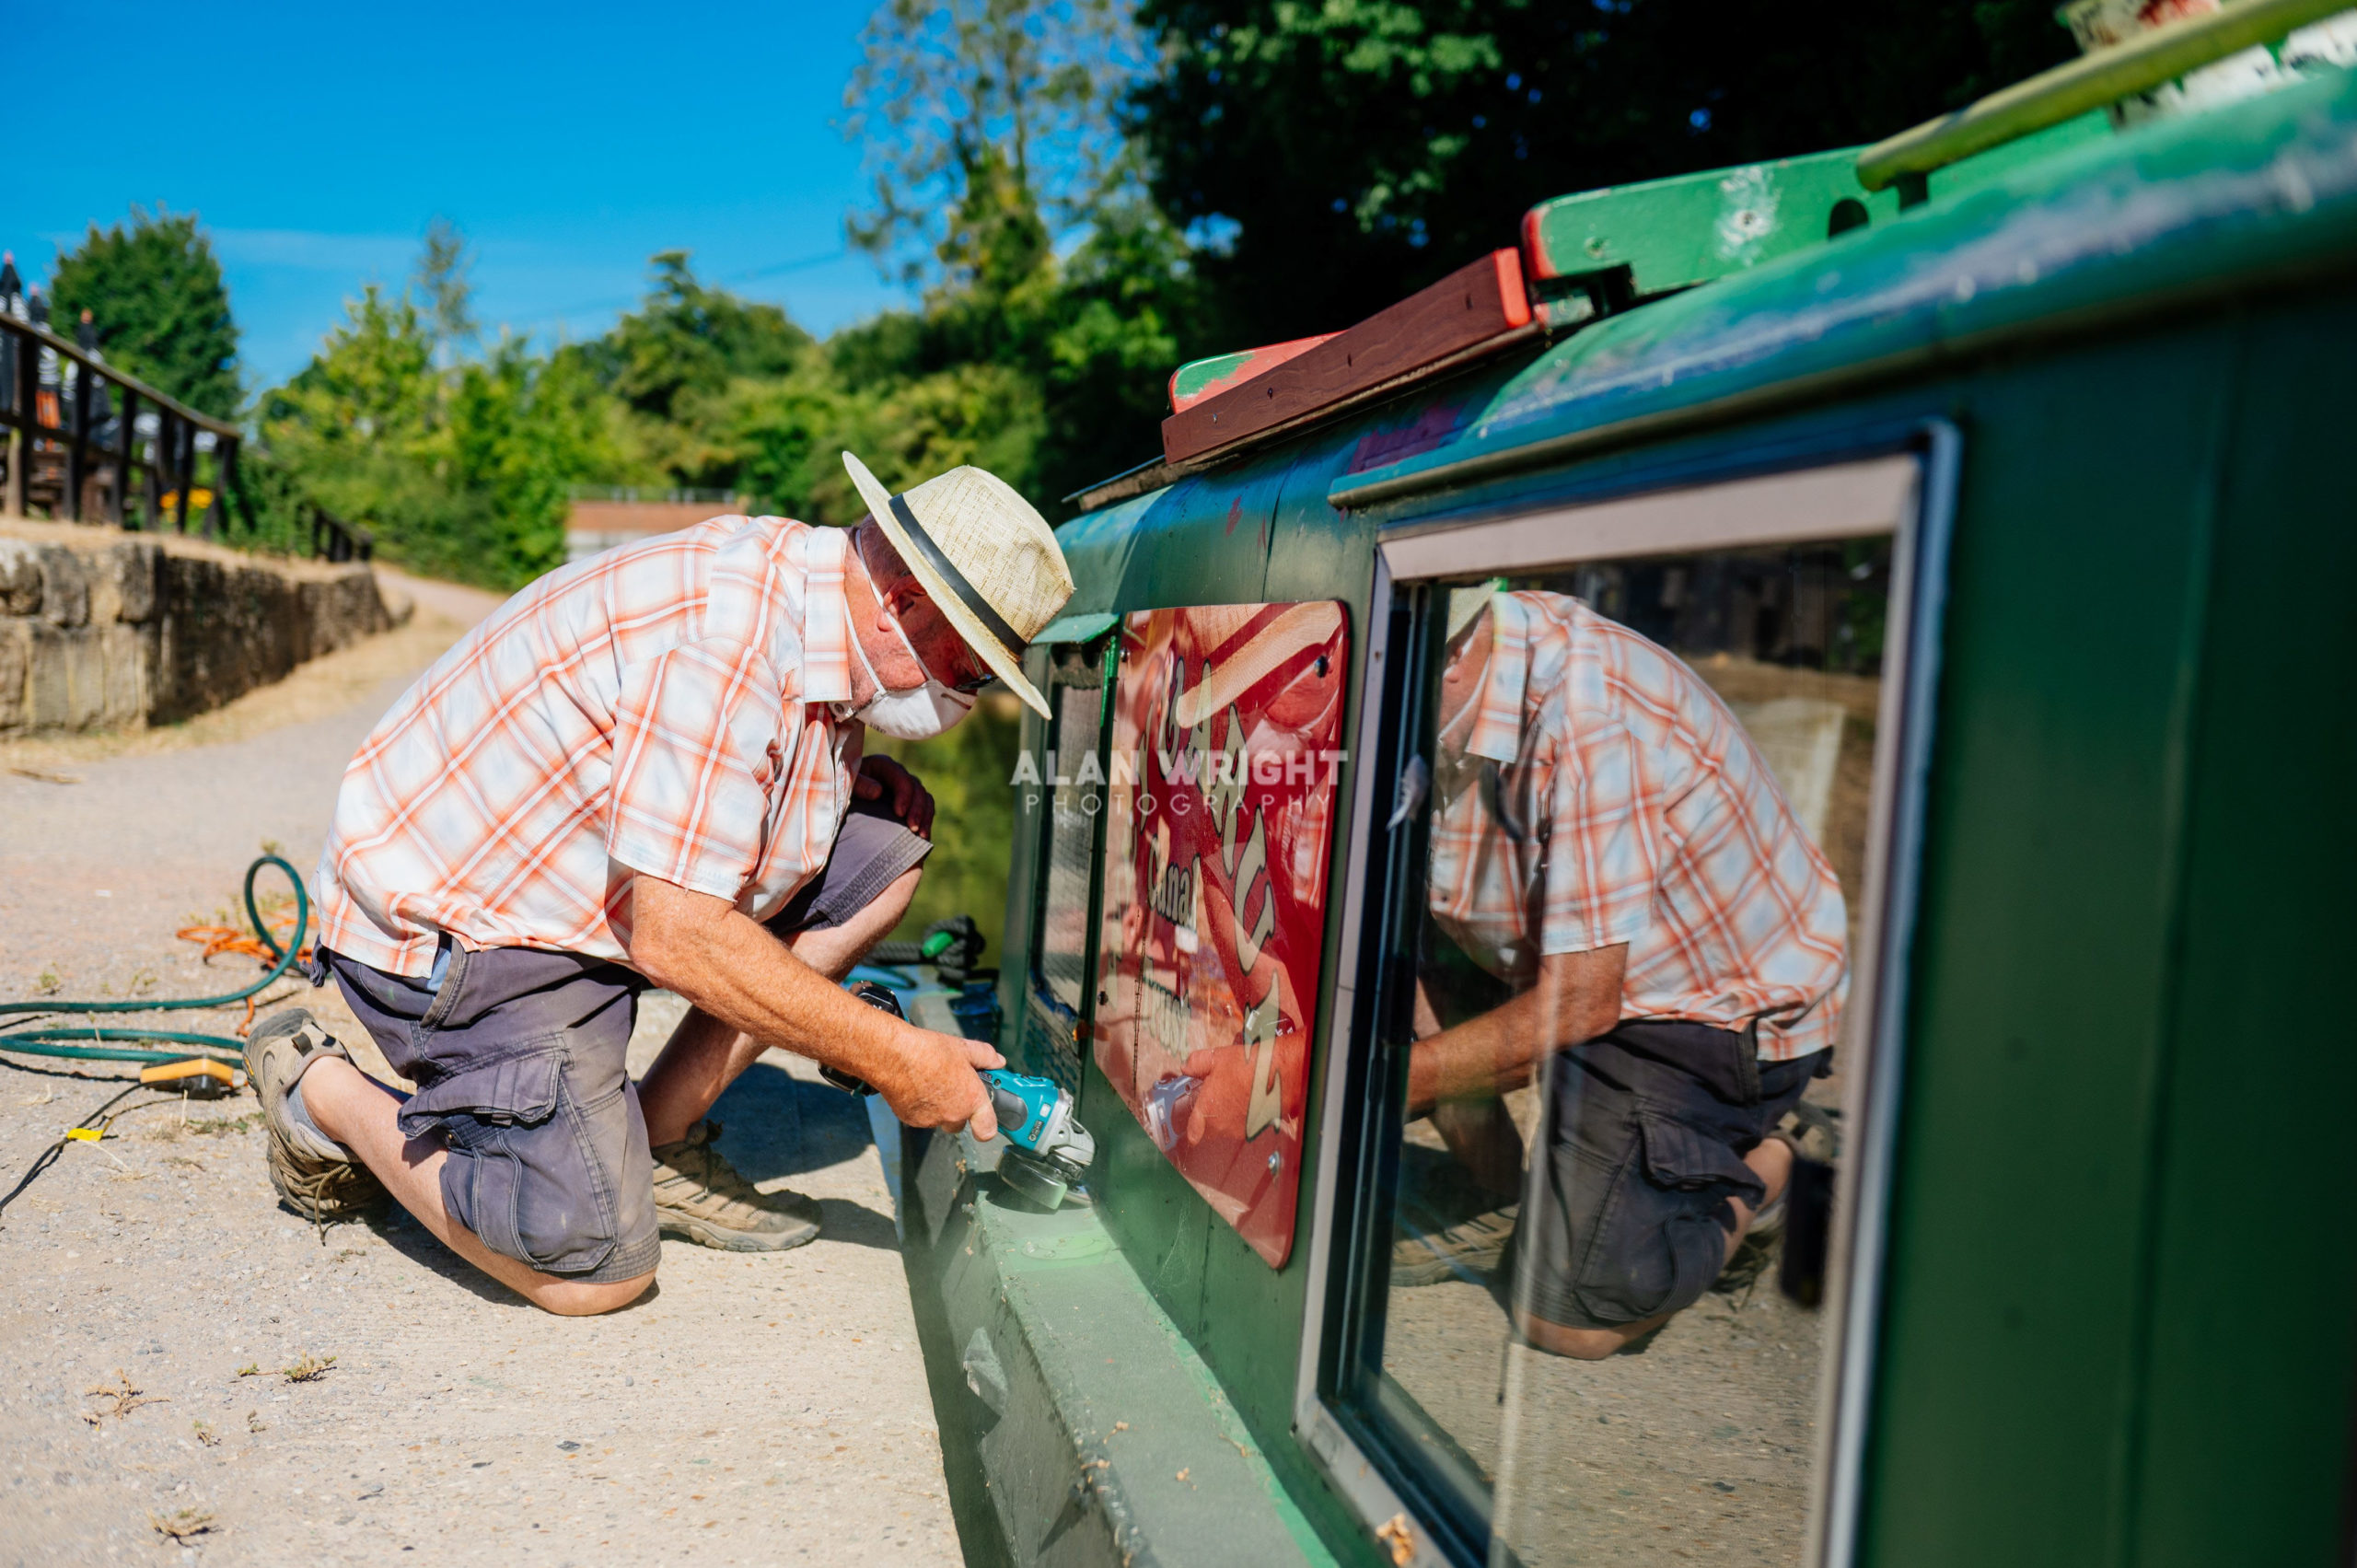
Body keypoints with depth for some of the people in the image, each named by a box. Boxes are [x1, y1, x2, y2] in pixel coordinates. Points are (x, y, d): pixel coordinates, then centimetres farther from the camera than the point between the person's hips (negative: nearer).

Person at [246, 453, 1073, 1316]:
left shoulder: (814, 590, 0)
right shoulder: (726, 633, -29)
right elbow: (674, 937, -30)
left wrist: (848, 775, 0)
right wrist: (891, 1055, -23)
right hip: (446, 916, -9)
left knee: (882, 854, -3)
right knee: (595, 1268, -15)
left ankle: (657, 1143, 4)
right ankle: (320, 1086, 7)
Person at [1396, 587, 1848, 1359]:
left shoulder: (1590, 718, -33)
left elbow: (1581, 1004, -30)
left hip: (1726, 1008, -7)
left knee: (1568, 1316, -12)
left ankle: (1760, 1163, 13)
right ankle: (1504, 1201, 4)